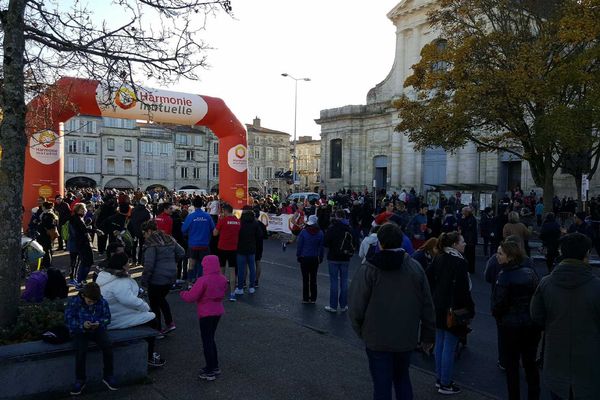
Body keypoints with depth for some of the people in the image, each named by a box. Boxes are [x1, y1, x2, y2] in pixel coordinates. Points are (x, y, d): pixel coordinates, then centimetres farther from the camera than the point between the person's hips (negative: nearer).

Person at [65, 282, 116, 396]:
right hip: (79, 331, -1)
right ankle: (80, 380, -8)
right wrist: (82, 325, -27)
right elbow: (68, 320, -11)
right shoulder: (74, 302, -12)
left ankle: (108, 376, -5)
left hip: (97, 329, 2)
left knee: (108, 346, -23)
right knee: (81, 350, -29)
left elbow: (107, 317, 2)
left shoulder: (102, 302, -7)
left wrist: (99, 323, -20)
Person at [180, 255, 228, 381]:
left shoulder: (203, 281, -21)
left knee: (207, 341, 3)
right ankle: (215, 366, 28)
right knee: (210, 339, 21)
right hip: (218, 311, 7)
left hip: (206, 313, -7)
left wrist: (182, 293, 2)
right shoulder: (223, 279, 0)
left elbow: (191, 297, -18)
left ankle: (210, 372, 9)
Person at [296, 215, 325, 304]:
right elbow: (321, 247, 1)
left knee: (305, 279, 7)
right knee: (313, 279, 11)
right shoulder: (320, 233, -5)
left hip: (304, 258, -2)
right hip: (315, 259, 2)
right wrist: (321, 258, 10)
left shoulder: (303, 232, -11)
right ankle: (313, 298, 15)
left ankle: (305, 298, 11)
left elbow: (299, 246, -6)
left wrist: (298, 256, 4)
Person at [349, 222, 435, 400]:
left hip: (377, 340, -3)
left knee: (382, 385, 8)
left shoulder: (368, 269, -14)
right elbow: (427, 307, 1)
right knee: (402, 378, 24)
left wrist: (361, 331, 4)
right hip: (407, 338, 3)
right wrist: (428, 336, 12)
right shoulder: (415, 267, -4)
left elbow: (356, 309, -14)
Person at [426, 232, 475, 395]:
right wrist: (471, 309, -8)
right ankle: (445, 385, 11)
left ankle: (440, 379, 28)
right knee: (449, 347, 2)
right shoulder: (459, 262, -18)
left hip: (438, 307, 8)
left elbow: (429, 278, 7)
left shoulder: (438, 259, 3)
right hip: (453, 310, -8)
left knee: (439, 344, 16)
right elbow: (463, 290, -19)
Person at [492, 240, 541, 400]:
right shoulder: (530, 271, -4)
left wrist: (497, 316, 3)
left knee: (511, 365, 10)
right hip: (532, 325, 5)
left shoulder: (505, 276, -20)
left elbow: (498, 303, -17)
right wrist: (533, 315, 14)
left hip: (510, 326, -5)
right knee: (530, 363, 18)